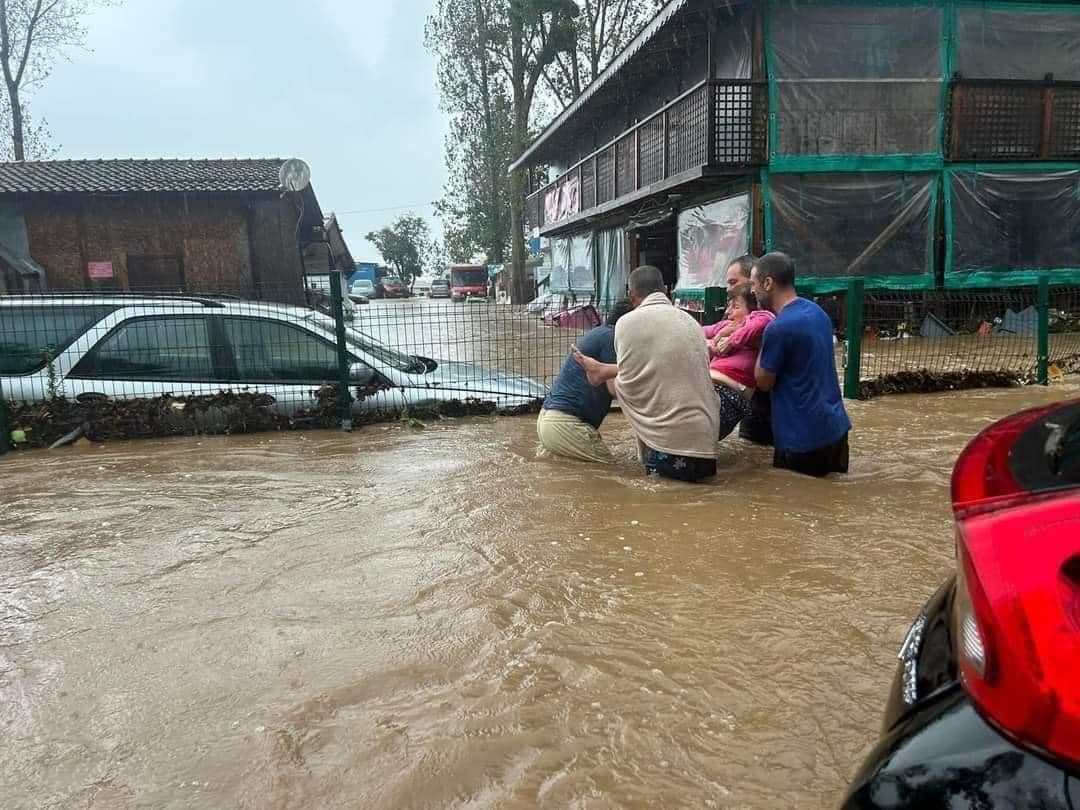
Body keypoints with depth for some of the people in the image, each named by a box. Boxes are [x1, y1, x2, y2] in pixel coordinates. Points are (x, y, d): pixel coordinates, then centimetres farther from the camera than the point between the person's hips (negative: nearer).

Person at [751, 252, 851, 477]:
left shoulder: (779, 328, -22)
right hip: (836, 427, 8)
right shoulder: (816, 311, 6)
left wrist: (763, 340, -4)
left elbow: (764, 382, -10)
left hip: (804, 437, -8)